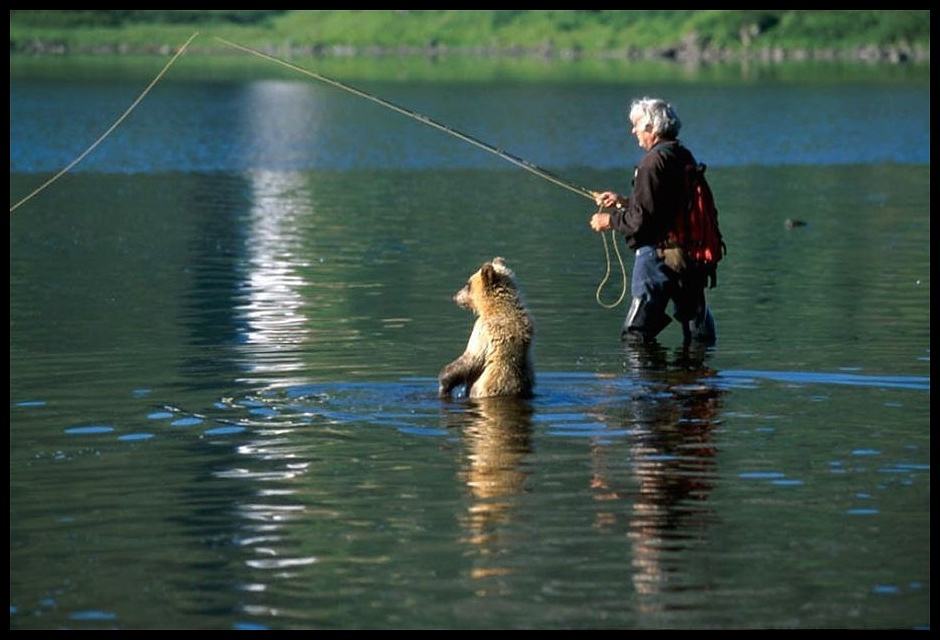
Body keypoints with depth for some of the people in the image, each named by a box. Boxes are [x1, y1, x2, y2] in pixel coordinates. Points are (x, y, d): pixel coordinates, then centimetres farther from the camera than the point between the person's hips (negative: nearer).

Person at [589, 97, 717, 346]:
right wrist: (622, 201, 26)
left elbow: (642, 219, -19)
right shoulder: (685, 157, 13)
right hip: (692, 255, 9)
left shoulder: (654, 161, -15)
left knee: (635, 337, -5)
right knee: (700, 334, 13)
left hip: (659, 254, -9)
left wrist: (610, 220, -2)